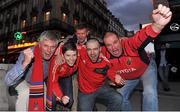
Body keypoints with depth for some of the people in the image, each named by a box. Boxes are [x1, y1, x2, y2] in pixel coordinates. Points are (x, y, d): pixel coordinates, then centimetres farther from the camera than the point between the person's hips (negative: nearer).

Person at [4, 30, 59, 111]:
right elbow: (8, 81, -44)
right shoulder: (27, 54, -36)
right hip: (24, 81, -3)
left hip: (41, 82, 4)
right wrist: (25, 63, -57)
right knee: (25, 92, -29)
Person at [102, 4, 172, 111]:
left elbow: (143, 37, -61)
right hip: (127, 78, 4)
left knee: (149, 92, -25)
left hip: (146, 69, -4)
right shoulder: (107, 57, -24)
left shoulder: (129, 44, -38)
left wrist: (157, 25, -80)